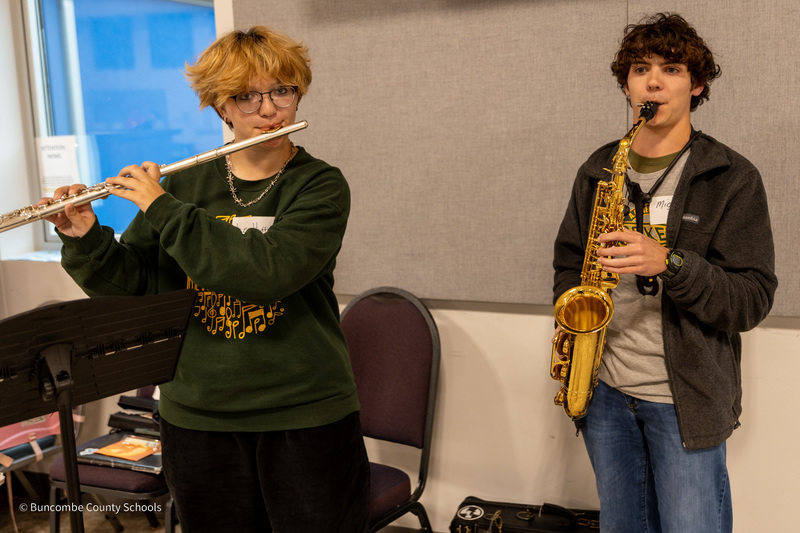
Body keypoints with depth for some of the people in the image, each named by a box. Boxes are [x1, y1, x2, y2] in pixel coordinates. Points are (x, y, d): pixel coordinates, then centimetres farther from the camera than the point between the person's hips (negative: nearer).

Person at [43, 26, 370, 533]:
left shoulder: (320, 185, -8)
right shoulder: (184, 183, 3)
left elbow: (269, 272, -25)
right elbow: (130, 282, 7)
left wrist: (163, 209, -20)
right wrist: (85, 240, -12)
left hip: (307, 415, -3)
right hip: (198, 417, 3)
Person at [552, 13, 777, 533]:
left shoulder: (733, 178, -7)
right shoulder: (598, 171, 7)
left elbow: (753, 299, -12)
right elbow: (569, 257, 18)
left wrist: (670, 263, -28)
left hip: (687, 401, -4)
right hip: (604, 390, 4)